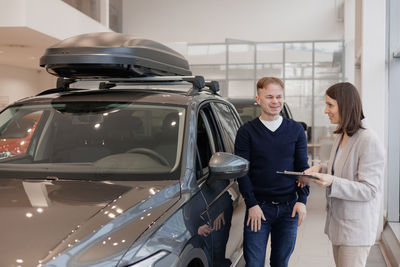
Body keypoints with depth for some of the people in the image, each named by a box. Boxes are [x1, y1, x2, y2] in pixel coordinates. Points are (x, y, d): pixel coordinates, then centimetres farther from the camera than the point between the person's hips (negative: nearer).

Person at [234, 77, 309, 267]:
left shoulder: (296, 130, 7)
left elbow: (302, 167, 8)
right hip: (258, 207, -2)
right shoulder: (247, 131, -1)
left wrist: (302, 199, -2)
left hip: (288, 208, 2)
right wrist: (251, 204, -11)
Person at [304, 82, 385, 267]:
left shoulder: (369, 141, -20)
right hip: (338, 223, 9)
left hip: (356, 228, -9)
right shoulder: (341, 136, 8)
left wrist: (332, 182, -31)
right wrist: (320, 170, 0)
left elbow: (369, 189, -21)